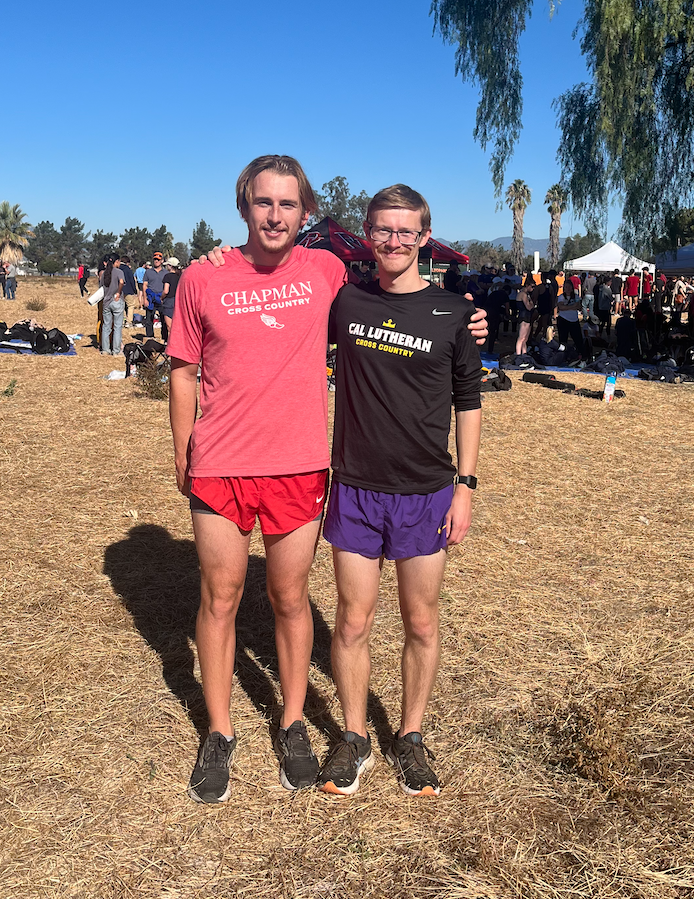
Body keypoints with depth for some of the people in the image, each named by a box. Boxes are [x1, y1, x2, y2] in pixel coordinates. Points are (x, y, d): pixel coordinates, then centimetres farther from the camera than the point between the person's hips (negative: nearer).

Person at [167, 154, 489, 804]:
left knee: (290, 599, 13)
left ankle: (293, 725, 33)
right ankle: (218, 734, 29)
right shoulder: (202, 280, -2)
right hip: (219, 468, 0)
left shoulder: (326, 271, 1)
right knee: (219, 599, 10)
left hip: (300, 467, 1)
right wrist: (182, 458, 7)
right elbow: (184, 370, 6)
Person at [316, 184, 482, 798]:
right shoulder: (344, 301, 2)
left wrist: (465, 485, 0)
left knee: (422, 622, 10)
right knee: (354, 619, 7)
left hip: (426, 493, 0)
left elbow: (468, 402, 4)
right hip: (354, 489, 1)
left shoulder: (452, 311, -1)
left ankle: (410, 738, 29)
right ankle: (354, 739, 26)